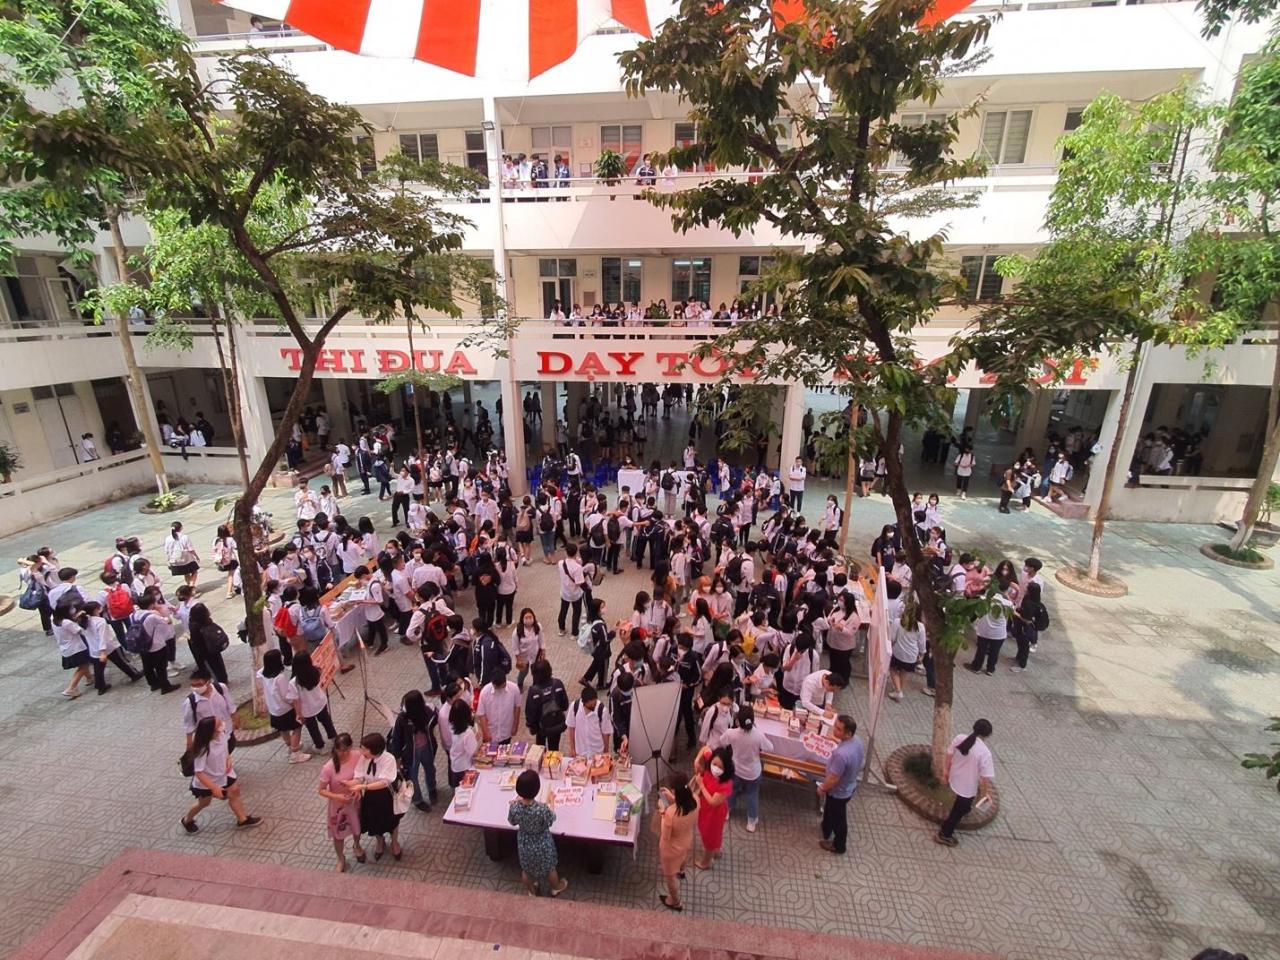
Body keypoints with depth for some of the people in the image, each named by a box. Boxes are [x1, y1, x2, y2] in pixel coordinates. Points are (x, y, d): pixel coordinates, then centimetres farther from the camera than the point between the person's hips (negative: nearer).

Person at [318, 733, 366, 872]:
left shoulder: (357, 756, -23)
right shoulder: (329, 768, -31)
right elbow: (322, 790, -17)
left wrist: (358, 788, -23)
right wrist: (336, 797, -31)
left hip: (355, 801, 3)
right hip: (338, 805, -2)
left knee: (357, 827, 27)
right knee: (338, 835, 21)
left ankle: (356, 846, 60)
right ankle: (341, 859, 50)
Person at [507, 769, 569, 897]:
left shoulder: (514, 806, -30)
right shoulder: (542, 809, -39)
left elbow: (512, 822, -7)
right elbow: (551, 820, -16)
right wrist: (551, 802, -3)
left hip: (524, 843, 2)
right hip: (542, 845, -2)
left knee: (526, 869, 32)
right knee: (549, 868, 28)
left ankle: (532, 891, 55)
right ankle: (556, 888, 54)